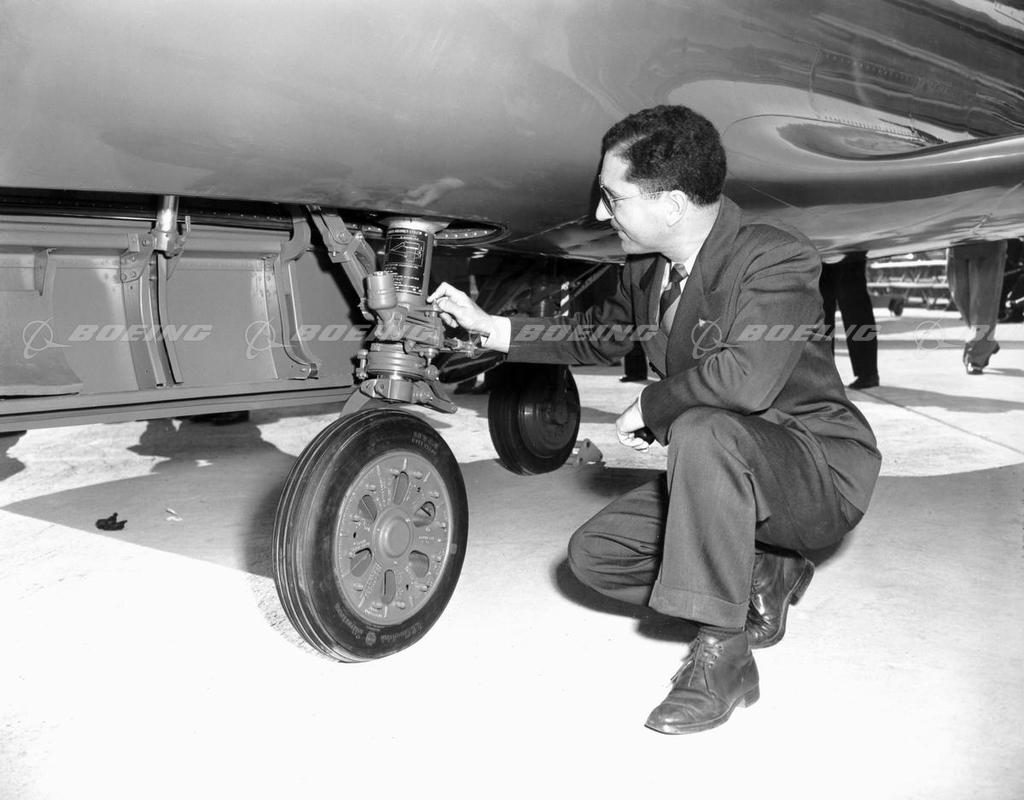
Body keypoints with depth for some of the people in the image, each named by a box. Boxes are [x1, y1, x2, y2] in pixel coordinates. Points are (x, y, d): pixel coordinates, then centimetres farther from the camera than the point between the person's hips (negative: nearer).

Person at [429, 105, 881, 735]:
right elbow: (598, 334, 19)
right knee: (595, 554, -2)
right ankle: (763, 579, 11)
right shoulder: (647, 268, 1)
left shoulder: (777, 259, -24)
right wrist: (490, 327, 15)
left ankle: (723, 656, -24)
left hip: (820, 471, -8)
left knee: (701, 432, -38)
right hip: (720, 469, 8)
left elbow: (745, 376, -40)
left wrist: (648, 407, -24)